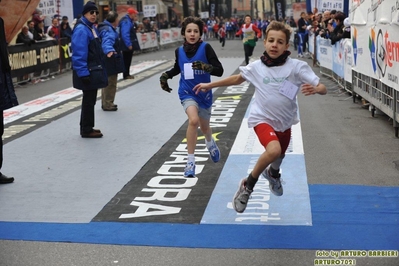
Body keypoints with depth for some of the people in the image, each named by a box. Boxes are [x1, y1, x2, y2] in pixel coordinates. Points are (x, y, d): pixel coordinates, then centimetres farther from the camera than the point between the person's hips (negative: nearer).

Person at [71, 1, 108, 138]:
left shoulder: (92, 28, 14)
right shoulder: (81, 29, -18)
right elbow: (79, 54, -24)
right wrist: (83, 73, -27)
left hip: (94, 70, 10)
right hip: (88, 72, -10)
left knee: (90, 99, 16)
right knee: (89, 100, -2)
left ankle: (86, 127, 26)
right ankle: (86, 130, 7)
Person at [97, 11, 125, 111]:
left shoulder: (108, 28, 15)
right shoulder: (108, 30, -20)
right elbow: (107, 41, -41)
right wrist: (109, 50, -60)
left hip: (106, 61, 11)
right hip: (110, 61, -11)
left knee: (107, 82, 19)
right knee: (111, 83, -5)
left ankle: (106, 103, 29)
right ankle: (108, 104, 1)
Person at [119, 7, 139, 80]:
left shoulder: (129, 20, 14)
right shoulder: (126, 21, -19)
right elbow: (125, 34, -26)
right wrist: (129, 44, -27)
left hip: (129, 45, 10)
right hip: (127, 46, -10)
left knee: (128, 60, 16)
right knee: (126, 60, -4)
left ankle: (127, 74, 24)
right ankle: (126, 75, 1)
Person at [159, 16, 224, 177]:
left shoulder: (205, 48, -13)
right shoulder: (179, 51, -2)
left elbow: (219, 71, -19)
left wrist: (205, 66, -37)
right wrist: (165, 76, 3)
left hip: (204, 93, 0)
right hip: (187, 93, 0)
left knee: (204, 127, 19)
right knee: (193, 120, -28)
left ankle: (210, 142, 58)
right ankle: (190, 161, -18)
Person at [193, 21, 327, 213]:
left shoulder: (297, 67, -16)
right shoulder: (256, 67, -11)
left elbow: (323, 89, -19)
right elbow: (237, 79, 8)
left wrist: (314, 89, -42)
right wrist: (209, 85, 10)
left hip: (284, 121, 3)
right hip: (263, 118, -2)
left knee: (279, 157, 24)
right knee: (273, 150, -30)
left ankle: (272, 174, 62)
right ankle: (247, 186, -8)